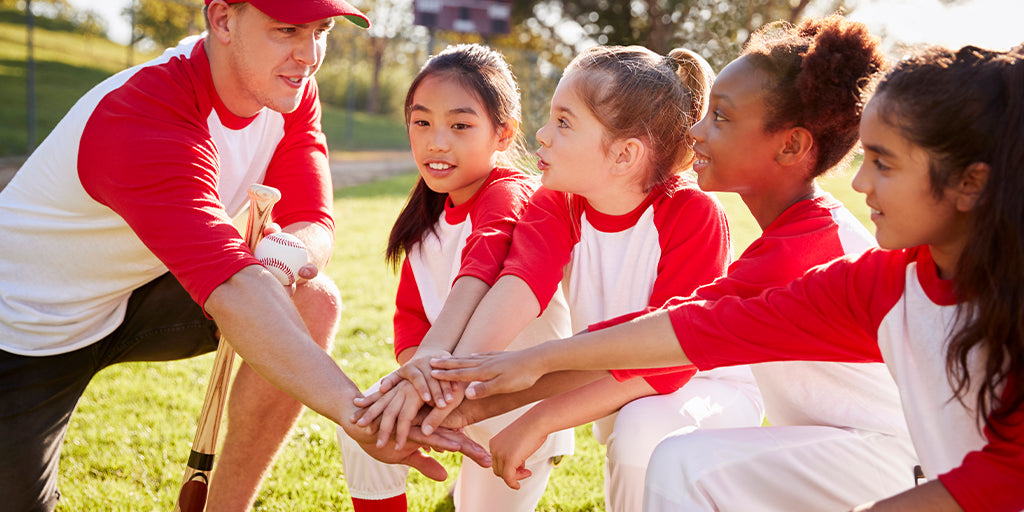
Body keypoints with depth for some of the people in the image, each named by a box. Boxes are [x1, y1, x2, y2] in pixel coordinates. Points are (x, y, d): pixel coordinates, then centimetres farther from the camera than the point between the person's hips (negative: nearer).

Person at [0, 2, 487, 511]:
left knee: (313, 300, -16)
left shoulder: (290, 91, -10)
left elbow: (312, 223, -11)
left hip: (136, 297, 6)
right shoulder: (141, 119, -34)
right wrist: (356, 411, -57)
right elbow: (230, 289, -46)